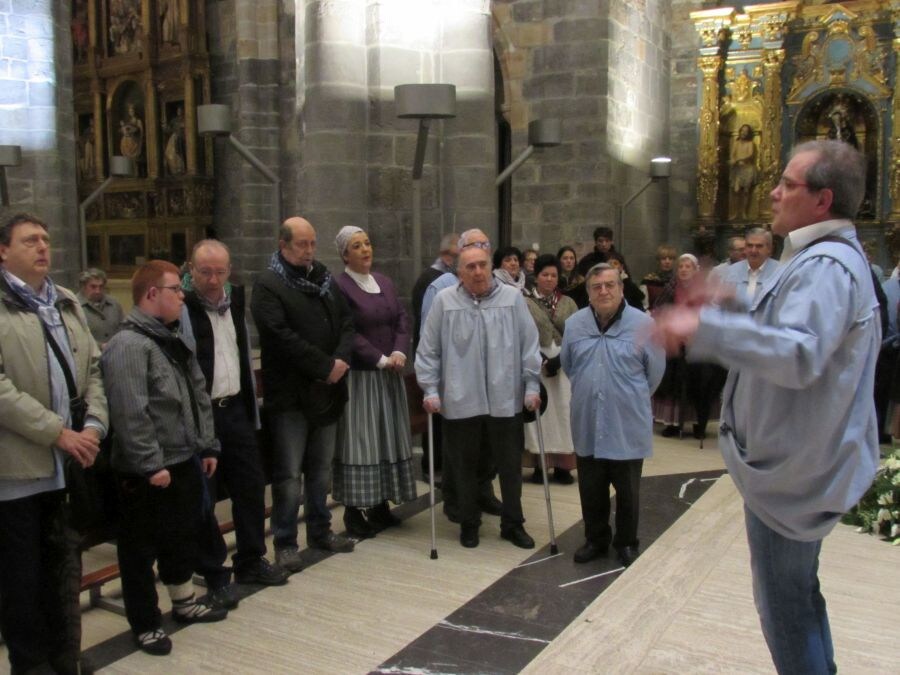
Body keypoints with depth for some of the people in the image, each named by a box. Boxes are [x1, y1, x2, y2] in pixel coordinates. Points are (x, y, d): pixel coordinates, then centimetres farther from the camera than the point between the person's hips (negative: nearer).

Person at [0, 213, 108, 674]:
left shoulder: (68, 304, 13)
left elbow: (93, 368, 12)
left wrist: (94, 425, -3)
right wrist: (58, 433, -19)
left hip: (70, 466, 6)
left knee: (65, 575, 17)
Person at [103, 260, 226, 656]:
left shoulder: (174, 340, 11)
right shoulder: (128, 345, -19)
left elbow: (199, 397, 16)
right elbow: (130, 413, -24)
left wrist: (207, 446, 14)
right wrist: (150, 464, -23)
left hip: (184, 462, 9)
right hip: (145, 472, -9)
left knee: (184, 536, 21)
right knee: (142, 548, 7)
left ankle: (184, 603, 39)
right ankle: (146, 624, 21)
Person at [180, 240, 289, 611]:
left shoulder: (236, 299, 9)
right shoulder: (181, 307, -13)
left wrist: (252, 404, 17)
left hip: (235, 408, 7)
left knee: (250, 484, 14)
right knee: (203, 496, 3)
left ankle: (250, 560, 31)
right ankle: (215, 574, 18)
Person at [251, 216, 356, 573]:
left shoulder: (324, 278, 13)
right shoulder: (268, 285, -8)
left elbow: (346, 322, 10)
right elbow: (282, 336, -19)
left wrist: (342, 359, -9)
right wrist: (326, 366, -16)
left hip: (327, 390, 6)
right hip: (290, 394, -6)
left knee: (321, 468, 15)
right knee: (289, 473, 0)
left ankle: (320, 531, 28)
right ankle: (285, 543, 11)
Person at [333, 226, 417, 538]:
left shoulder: (384, 282, 12)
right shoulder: (339, 286, -10)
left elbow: (402, 319, 8)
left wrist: (399, 352, -9)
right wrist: (381, 359, -16)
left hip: (389, 374, 7)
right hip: (358, 375, -7)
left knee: (388, 438, 10)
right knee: (359, 440, -3)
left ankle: (380, 506, 20)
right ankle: (353, 511, 6)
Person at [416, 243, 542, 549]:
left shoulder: (512, 298, 0)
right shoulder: (444, 301, -2)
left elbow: (529, 346, 3)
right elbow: (428, 351, 1)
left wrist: (532, 386, 1)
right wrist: (431, 389, -2)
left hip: (505, 399, 1)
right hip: (460, 400, -1)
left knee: (510, 465, 11)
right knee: (465, 466, 11)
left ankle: (513, 524, 28)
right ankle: (469, 523, 29)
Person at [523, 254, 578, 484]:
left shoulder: (568, 303, 10)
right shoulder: (525, 303, 0)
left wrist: (559, 357, -9)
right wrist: (542, 358, -13)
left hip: (564, 366, 2)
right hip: (535, 366, -2)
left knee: (563, 413, 2)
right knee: (539, 413, -1)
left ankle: (562, 465, 9)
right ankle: (539, 465, 7)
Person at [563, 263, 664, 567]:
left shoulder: (643, 324, -12)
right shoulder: (574, 324, 0)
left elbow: (655, 371, -1)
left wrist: (633, 398, 10)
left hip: (627, 425, -3)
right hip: (587, 424, 3)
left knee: (627, 490, 12)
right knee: (591, 489, 14)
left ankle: (627, 542, 31)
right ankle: (596, 539, 33)